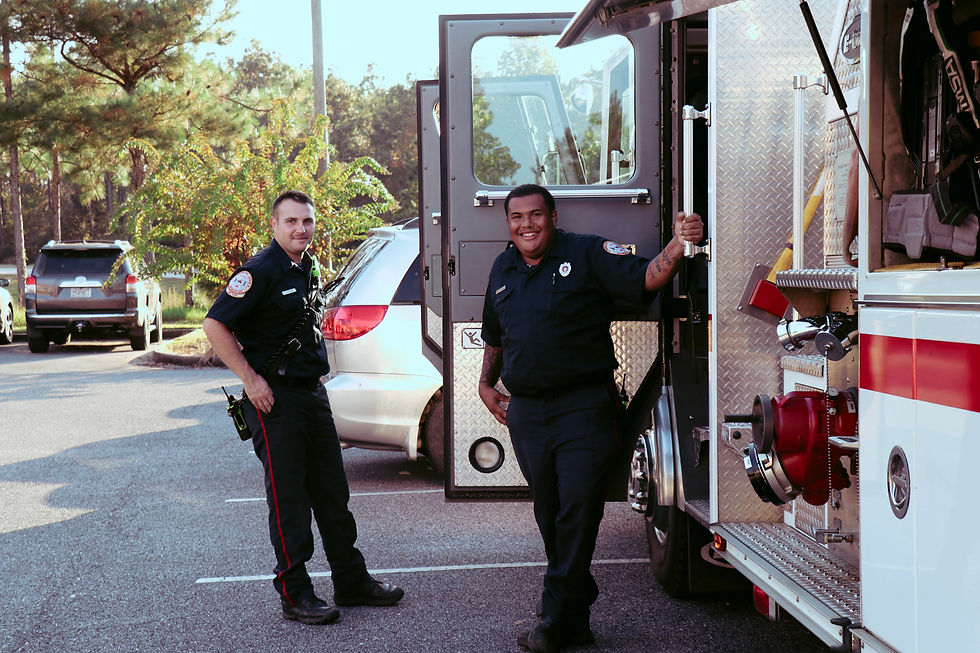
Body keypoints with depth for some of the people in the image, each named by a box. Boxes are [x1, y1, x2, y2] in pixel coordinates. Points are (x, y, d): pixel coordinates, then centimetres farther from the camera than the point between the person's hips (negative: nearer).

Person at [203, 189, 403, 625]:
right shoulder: (261, 271, -14)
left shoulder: (309, 268, 11)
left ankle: (351, 581, 24)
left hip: (314, 393, 8)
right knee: (288, 499, -1)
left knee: (333, 493, 13)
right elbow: (215, 325, -19)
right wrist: (250, 380, -18)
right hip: (274, 398, -8)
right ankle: (294, 594, 8)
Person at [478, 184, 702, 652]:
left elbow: (647, 278, -13)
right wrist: (486, 384, 24)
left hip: (583, 407, -5)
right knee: (549, 515, 9)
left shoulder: (587, 254, -2)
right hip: (526, 412, 5)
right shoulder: (502, 270, 16)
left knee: (578, 507, -9)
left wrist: (679, 244, -29)